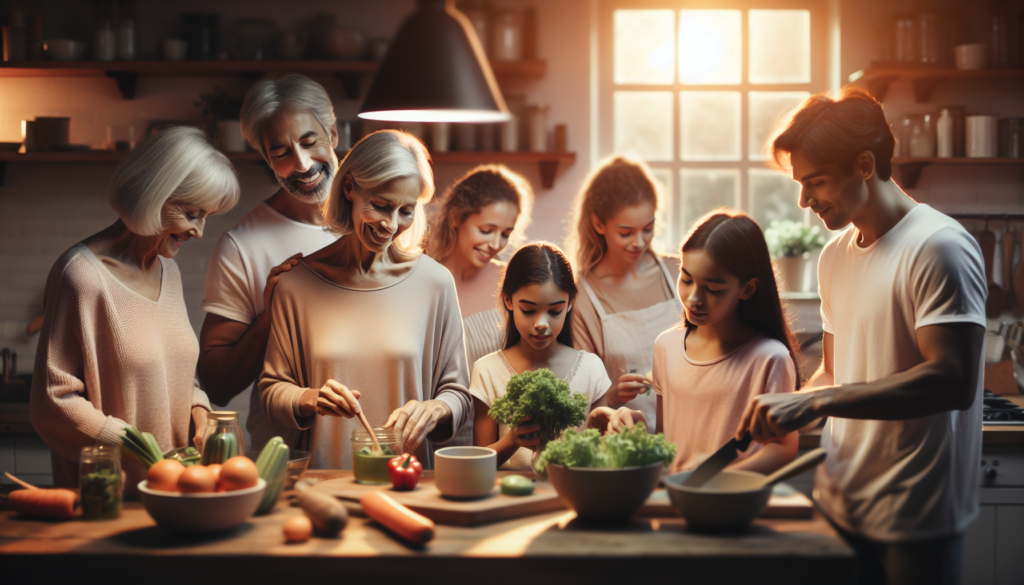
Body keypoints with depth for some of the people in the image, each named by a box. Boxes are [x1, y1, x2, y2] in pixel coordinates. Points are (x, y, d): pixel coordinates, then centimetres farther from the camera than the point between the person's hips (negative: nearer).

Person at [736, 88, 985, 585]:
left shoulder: (938, 247, -14)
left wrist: (816, 402, -28)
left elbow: (953, 381, -24)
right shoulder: (835, 254, 10)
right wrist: (782, 413, -1)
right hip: (840, 506, 7)